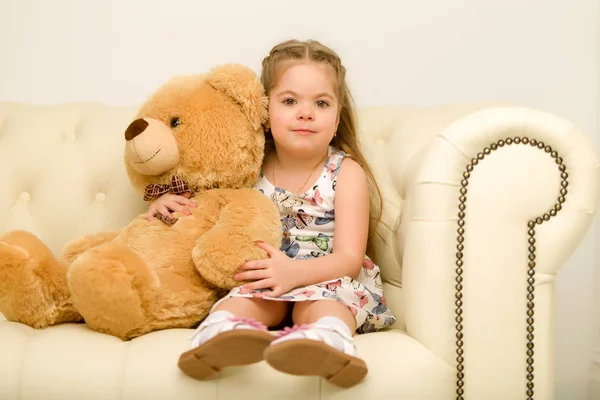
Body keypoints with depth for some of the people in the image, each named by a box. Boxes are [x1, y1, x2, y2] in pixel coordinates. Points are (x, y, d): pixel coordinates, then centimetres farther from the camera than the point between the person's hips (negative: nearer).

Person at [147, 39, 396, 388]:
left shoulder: (346, 173, -3)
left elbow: (349, 258, -11)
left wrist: (296, 272, -30)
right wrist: (170, 203, -4)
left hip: (326, 280, -2)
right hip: (265, 280, 3)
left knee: (323, 307, -36)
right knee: (239, 302, -30)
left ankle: (321, 346, -66)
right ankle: (223, 343, -60)